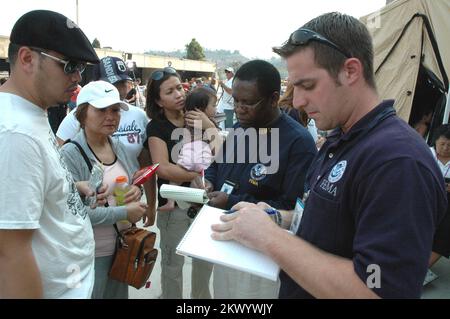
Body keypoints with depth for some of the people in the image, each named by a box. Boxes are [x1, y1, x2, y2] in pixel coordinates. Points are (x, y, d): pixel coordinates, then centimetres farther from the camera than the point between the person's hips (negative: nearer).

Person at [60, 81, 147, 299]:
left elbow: (135, 181, 15)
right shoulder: (69, 155, -19)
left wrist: (136, 191, -9)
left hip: (123, 247, 7)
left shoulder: (118, 147, 3)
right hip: (90, 255, -7)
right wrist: (124, 212, -21)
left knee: (119, 294, 22)